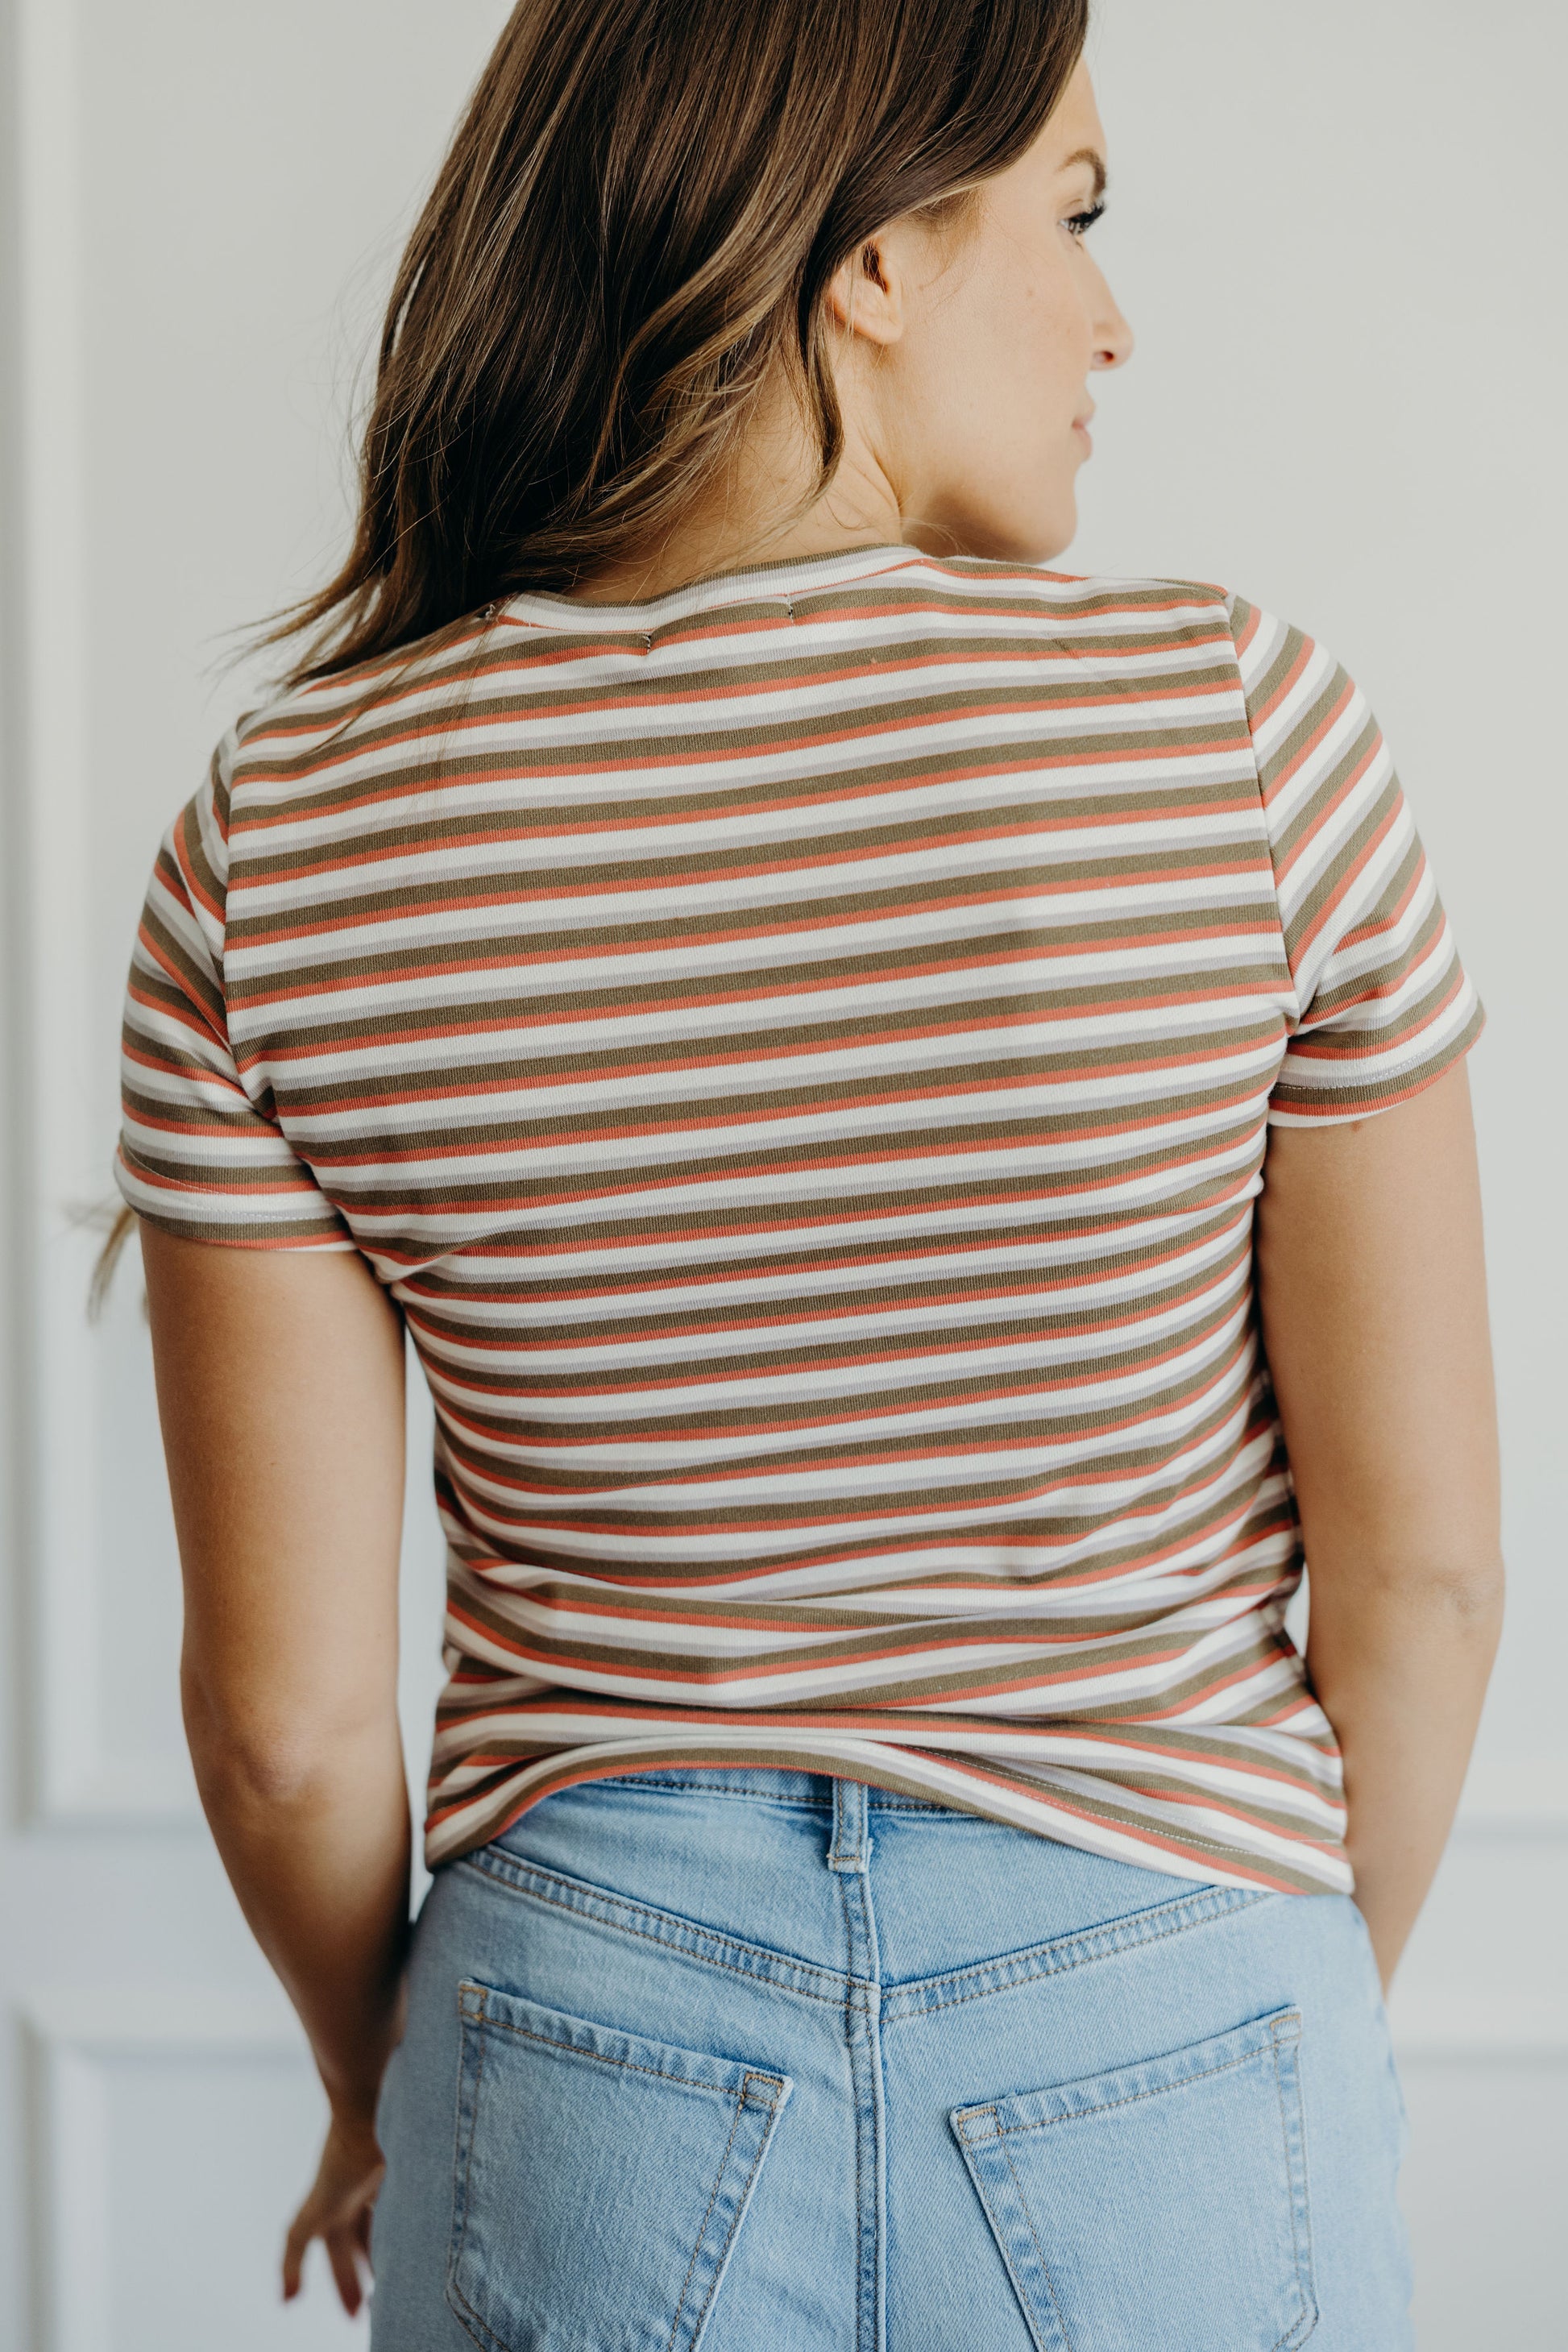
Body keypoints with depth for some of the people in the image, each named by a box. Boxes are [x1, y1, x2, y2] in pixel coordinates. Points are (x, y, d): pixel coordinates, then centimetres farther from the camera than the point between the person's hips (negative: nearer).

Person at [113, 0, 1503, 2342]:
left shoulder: (278, 852, -9)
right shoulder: (1238, 728, -14)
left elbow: (284, 1709, -6)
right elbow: (1419, 1561, -7)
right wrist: (1314, 2014, 10)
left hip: (585, 2041, 1)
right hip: (1154, 2060, -1)